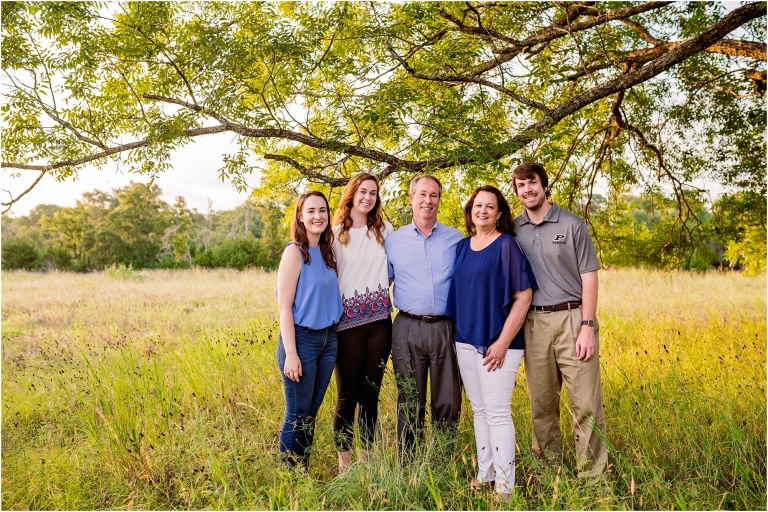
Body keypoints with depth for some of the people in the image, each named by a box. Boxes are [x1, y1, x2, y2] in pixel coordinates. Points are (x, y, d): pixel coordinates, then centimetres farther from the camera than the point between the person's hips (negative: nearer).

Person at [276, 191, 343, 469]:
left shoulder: (327, 252, 8)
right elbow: (284, 305, -14)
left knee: (311, 413, 14)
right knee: (297, 415, 4)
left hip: (328, 339, 6)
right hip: (302, 339, -6)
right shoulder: (295, 252, -11)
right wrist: (290, 354, -18)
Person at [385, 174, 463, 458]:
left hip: (445, 328, 0)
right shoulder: (393, 241, 7)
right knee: (409, 402, 9)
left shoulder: (456, 239, 7)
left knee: (448, 402, 6)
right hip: (407, 330, 0)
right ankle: (406, 464, 22)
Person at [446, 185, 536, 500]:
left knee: (497, 413, -1)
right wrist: (458, 333, 9)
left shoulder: (507, 245, -8)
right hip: (465, 341, 6)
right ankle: (484, 474, 28)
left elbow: (524, 296, -12)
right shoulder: (462, 247, 9)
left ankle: (504, 485, 11)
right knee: (479, 411, 14)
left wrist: (503, 342, -16)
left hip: (497, 343, -6)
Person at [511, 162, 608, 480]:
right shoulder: (513, 230, 9)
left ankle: (592, 476, 9)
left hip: (571, 318, -3)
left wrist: (588, 327, -10)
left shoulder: (572, 224, 1)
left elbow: (589, 276, -2)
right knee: (541, 403, 10)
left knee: (587, 403, -3)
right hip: (533, 323, 3)